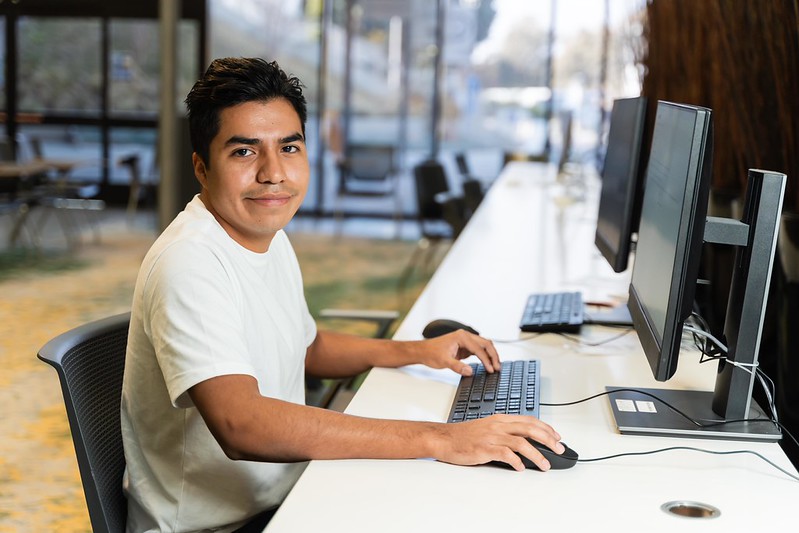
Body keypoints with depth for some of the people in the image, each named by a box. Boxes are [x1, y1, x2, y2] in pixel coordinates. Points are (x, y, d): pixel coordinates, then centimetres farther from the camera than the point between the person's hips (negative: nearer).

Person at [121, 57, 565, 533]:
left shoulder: (269, 235, 6)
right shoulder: (188, 265, -23)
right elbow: (241, 426, -36)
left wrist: (417, 351, 8)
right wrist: (438, 439, -36)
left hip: (285, 494, 8)